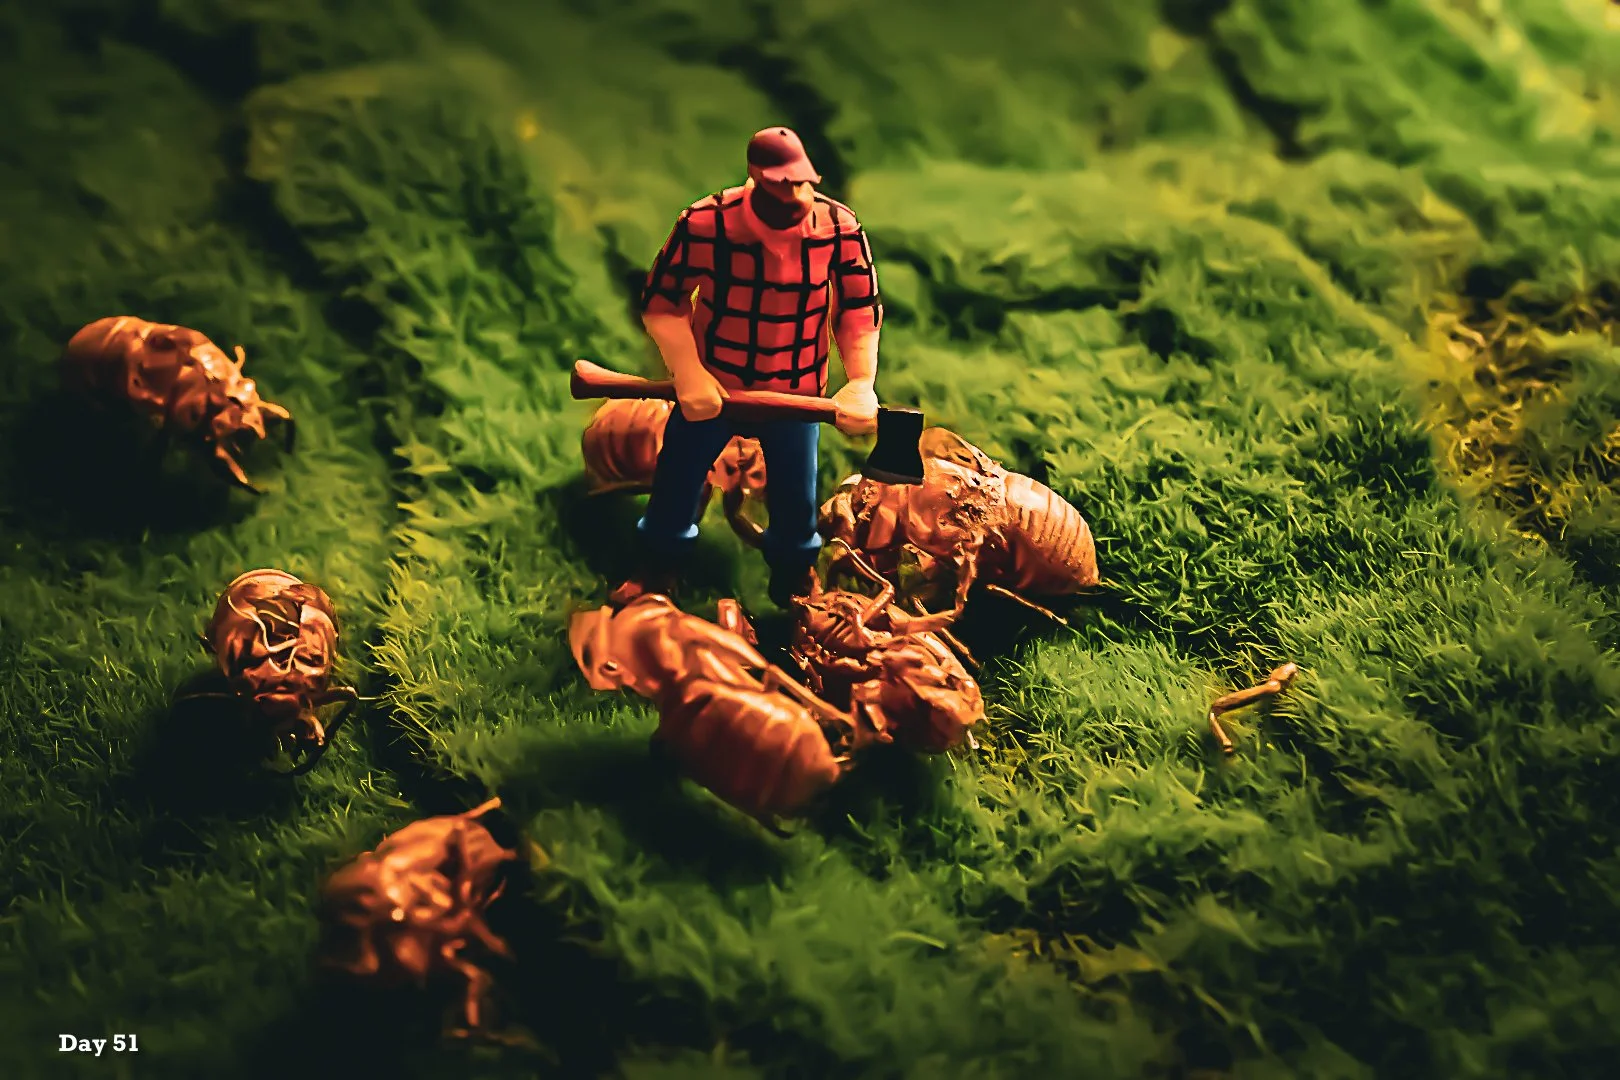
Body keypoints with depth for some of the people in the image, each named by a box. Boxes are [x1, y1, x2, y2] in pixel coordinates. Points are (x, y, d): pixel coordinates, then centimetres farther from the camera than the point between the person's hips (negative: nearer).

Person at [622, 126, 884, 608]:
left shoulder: (839, 227, -16)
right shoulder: (705, 223, -22)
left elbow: (861, 308, -9)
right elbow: (661, 301, -15)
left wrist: (861, 383, -21)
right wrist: (689, 376, -24)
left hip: (795, 393, 1)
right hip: (710, 387, -1)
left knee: (796, 501, 12)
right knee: (674, 486, 12)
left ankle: (792, 585, 39)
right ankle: (657, 574, 38)